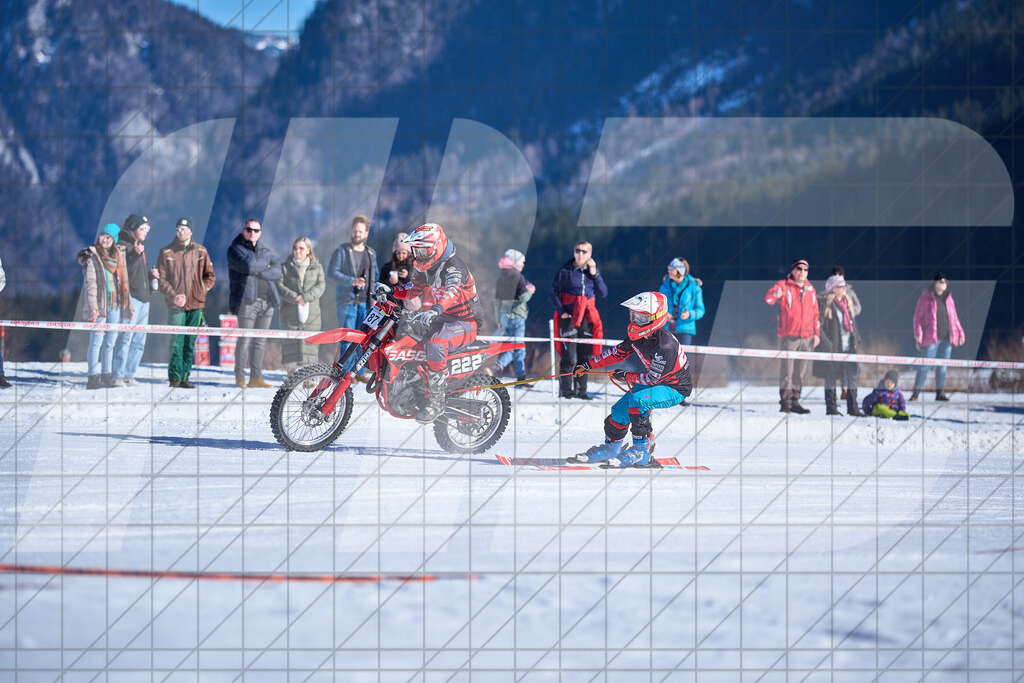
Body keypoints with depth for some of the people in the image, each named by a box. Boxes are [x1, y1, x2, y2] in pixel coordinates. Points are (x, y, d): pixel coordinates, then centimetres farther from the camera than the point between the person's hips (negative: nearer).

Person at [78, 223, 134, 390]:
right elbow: (90, 284, -10)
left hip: (115, 305, 6)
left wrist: (128, 305, 17)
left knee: (110, 342, 8)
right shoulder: (92, 257, -2)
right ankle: (94, 377, -8)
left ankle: (107, 376, 13)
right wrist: (92, 307, -19)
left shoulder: (117, 256, 16)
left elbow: (123, 282, 20)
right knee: (97, 340, -8)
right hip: (99, 305, -6)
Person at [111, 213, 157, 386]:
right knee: (125, 337, -13)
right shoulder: (122, 246, -6)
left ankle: (129, 375, 12)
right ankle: (118, 376, -13)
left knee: (139, 341, 8)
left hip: (143, 299, 9)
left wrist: (151, 275, 12)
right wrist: (135, 255, -26)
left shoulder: (140, 246, 21)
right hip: (130, 297, -9)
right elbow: (124, 273, -18)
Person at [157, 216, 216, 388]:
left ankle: (184, 377, 8)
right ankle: (174, 376, -5)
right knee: (177, 341, -10)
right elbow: (161, 279, 1)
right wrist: (173, 296, -13)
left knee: (190, 343, 4)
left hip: (195, 305, 2)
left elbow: (210, 276, 14)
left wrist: (201, 291, -1)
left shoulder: (200, 251, 8)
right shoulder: (166, 252, 3)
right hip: (176, 306, -2)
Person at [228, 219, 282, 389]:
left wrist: (259, 272, -10)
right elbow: (248, 265, -15)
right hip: (246, 300, -6)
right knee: (245, 340, -10)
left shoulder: (265, 252, 21)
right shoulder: (235, 250, 4)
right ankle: (240, 377, -6)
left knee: (261, 341, 5)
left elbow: (277, 271, 5)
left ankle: (256, 377, 8)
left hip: (267, 301, 6)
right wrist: (265, 265, 1)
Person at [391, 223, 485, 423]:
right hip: (439, 320, 10)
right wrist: (390, 291, 1)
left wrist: (435, 310, -59)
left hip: (464, 323, -10)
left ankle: (436, 401, -36)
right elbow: (413, 289, 21)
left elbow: (453, 291, -40)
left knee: (436, 344, -37)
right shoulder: (426, 268, 9)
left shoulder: (453, 267, -20)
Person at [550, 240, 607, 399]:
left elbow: (603, 293, 5)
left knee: (585, 356, 6)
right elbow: (554, 292, 1)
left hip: (587, 318, 4)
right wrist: (561, 311, -10)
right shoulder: (565, 270, 0)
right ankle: (566, 390, -2)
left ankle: (581, 390, 13)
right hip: (568, 317, -4)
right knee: (569, 356, -8)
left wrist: (594, 274, -5)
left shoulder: (594, 271, 11)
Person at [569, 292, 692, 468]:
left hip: (676, 389, -9)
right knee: (621, 408, 3)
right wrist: (589, 365, 10)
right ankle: (611, 447, 27)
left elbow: (652, 378, -25)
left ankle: (641, 451, -20)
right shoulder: (638, 335, -9)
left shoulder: (665, 346, -34)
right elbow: (619, 352, 9)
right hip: (656, 382, 9)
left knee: (638, 401, -31)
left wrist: (626, 376, -11)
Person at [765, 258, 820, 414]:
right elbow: (769, 299, -18)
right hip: (788, 336, -5)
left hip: (806, 337, 5)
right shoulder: (783, 286, 0)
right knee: (787, 370, -9)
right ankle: (785, 402, -7)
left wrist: (816, 333, 13)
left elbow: (815, 313, 20)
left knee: (799, 372, 7)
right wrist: (775, 294, -42)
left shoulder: (810, 289, 15)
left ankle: (795, 402, 12)